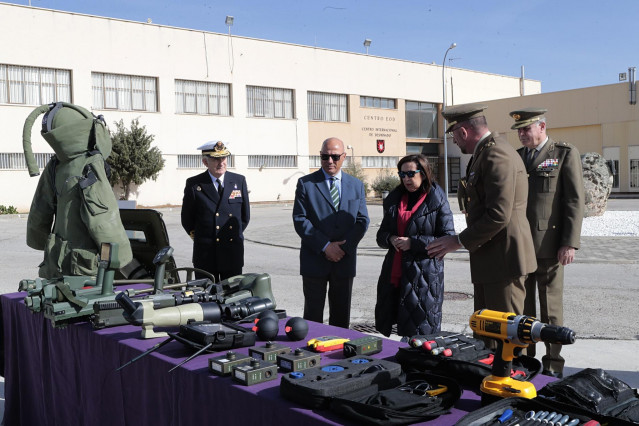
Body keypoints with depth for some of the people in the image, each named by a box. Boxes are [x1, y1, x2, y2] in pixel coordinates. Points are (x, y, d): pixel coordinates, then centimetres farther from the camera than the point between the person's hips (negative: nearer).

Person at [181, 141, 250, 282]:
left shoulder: (239, 181, 6)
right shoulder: (194, 184, -1)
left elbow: (245, 215, 15)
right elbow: (186, 219, 7)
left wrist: (235, 235, 11)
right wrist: (201, 237, 7)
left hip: (233, 253, 2)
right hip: (205, 253, -2)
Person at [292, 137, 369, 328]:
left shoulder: (356, 185, 10)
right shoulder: (305, 183, 1)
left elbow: (362, 220, 5)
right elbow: (300, 220, -6)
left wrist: (344, 247, -9)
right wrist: (325, 246, -14)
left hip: (345, 260, 3)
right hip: (314, 260, -2)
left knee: (341, 317, 10)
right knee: (313, 315, 4)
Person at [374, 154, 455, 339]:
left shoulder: (437, 201, -2)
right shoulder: (394, 199, 15)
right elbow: (381, 234, 19)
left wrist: (414, 242, -15)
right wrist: (390, 239, -5)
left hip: (424, 276, -5)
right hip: (395, 274, 5)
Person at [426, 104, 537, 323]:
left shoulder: (496, 155, -17)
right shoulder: (483, 153, 17)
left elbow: (498, 215, -23)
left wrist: (460, 241, -15)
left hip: (503, 258, -11)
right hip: (488, 260, 11)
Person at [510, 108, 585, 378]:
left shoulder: (565, 154, 0)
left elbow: (575, 201, -6)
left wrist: (570, 243, -12)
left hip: (548, 244, -5)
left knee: (551, 306, 3)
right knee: (522, 305, 8)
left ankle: (553, 362, 13)